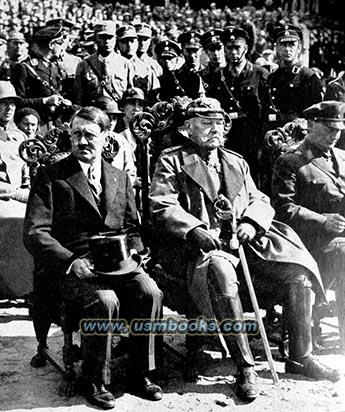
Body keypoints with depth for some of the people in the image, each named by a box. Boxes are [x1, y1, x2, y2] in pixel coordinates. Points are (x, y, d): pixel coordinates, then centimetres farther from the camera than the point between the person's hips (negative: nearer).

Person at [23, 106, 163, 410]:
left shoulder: (120, 178, 17)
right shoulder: (50, 176, 2)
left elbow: (132, 227, 20)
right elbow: (35, 233, -6)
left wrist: (135, 253, -3)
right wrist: (71, 262, -19)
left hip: (116, 261, 4)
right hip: (69, 266, -4)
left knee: (150, 293, -23)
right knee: (105, 301, -31)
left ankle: (140, 374, -4)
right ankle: (94, 381, -7)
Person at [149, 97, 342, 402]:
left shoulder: (236, 162, 24)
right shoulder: (172, 162, 7)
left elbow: (260, 201, 18)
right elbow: (162, 208, -6)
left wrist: (252, 222, -6)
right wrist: (195, 230, -23)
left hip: (242, 242, 6)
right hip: (199, 247, -5)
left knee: (299, 270, -11)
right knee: (221, 271, -39)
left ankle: (300, 357, 5)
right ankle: (245, 368, -28)